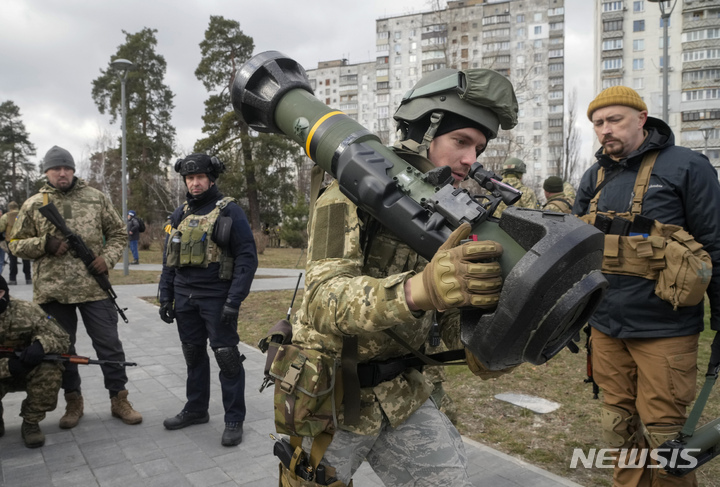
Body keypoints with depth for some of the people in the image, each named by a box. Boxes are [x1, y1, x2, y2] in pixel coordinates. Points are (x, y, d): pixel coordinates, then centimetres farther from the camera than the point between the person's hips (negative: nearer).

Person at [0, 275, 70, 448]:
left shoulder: (27, 311, -16)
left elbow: (62, 339, -14)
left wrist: (41, 344, -37)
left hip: (32, 370, -1)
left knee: (50, 373, -32)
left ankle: (31, 423, -7)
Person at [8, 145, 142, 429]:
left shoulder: (96, 199, 5)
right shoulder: (33, 205, 5)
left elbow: (118, 233, 10)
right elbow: (16, 244, 9)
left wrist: (108, 257, -7)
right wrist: (44, 245, -10)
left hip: (94, 288, -1)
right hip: (53, 291, 1)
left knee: (109, 344, 4)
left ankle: (119, 400, 16)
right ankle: (73, 402, 28)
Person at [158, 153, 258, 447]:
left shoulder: (229, 211, -7)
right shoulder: (180, 215, 12)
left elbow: (247, 258, -12)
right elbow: (169, 259, 17)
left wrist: (234, 301, -18)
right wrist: (165, 297, 10)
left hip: (217, 298, -6)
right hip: (185, 298, 6)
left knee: (227, 357, -2)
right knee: (193, 354, 16)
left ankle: (234, 419, 10)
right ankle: (196, 409, 32)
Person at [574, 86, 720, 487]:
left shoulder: (686, 167, -5)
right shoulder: (595, 178, 10)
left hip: (665, 331, -5)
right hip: (607, 329, 5)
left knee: (662, 433, 4)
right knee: (620, 427, 15)